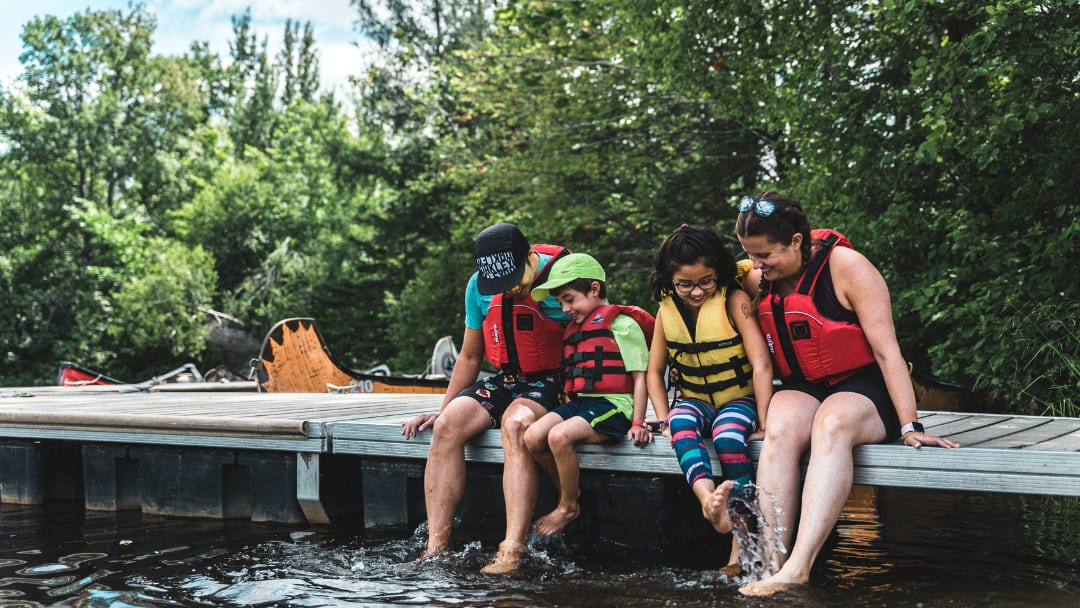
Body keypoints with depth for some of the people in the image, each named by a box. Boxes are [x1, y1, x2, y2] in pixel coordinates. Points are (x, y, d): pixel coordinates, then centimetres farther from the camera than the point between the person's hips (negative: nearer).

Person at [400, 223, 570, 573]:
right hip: (503, 381, 5)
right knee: (447, 426, -21)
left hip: (548, 383, -5)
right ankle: (435, 549, -22)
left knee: (515, 424, -36)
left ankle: (511, 553, -41)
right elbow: (470, 357, 13)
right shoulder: (478, 286, 2)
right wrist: (442, 409, 9)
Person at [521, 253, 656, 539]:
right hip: (580, 402, 8)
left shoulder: (621, 324, -4)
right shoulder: (573, 329, 22)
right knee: (533, 437, -15)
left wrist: (637, 423, -13)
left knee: (560, 437, -29)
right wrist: (568, 408, 13)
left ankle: (569, 507, -8)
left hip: (614, 404, -8)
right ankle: (570, 492, 5)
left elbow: (639, 377, -7)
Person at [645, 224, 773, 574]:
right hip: (694, 400, 3)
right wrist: (665, 419, -7)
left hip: (738, 399, -3)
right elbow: (655, 371, 8)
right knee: (682, 422, -33)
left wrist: (763, 422, -23)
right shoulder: (667, 310, 1)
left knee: (727, 434, -36)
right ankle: (709, 500, -56)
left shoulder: (734, 301, -12)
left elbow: (761, 364, -16)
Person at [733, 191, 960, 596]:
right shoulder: (755, 281, 4)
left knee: (831, 424, -38)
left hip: (862, 387, -4)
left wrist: (910, 426, -18)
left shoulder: (845, 267, -12)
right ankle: (772, 562, -39)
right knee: (780, 431, -32)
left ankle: (798, 566, -49)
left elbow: (887, 350, -14)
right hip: (800, 389, 4)